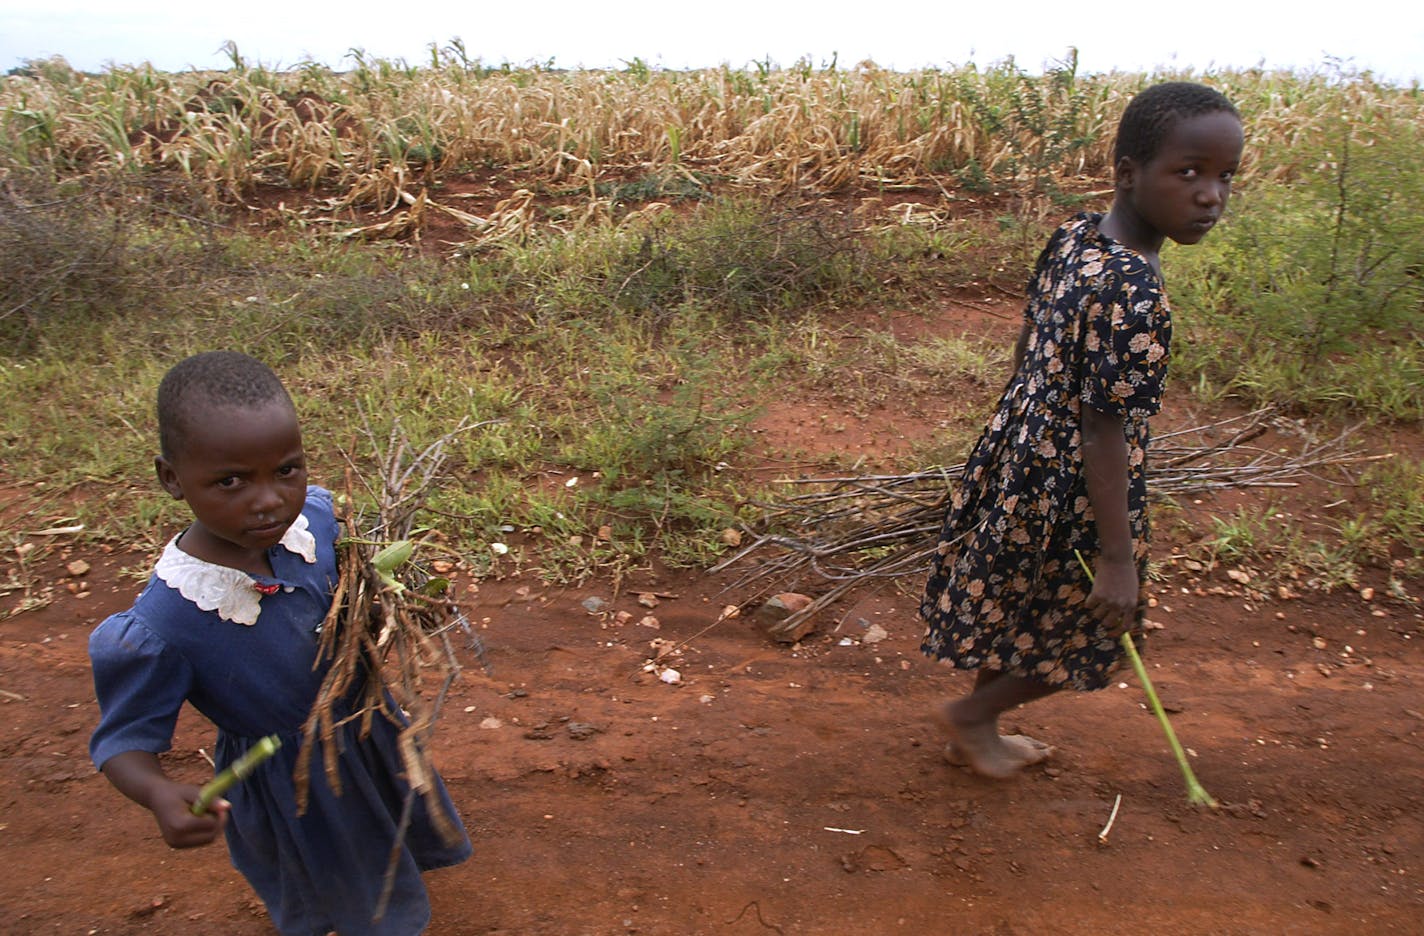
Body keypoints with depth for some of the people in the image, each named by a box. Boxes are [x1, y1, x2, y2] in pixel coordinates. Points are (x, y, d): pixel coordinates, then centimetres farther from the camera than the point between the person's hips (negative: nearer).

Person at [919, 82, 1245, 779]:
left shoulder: (1073, 237, -2)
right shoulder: (1132, 294, -28)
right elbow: (1105, 433, -25)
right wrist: (1118, 558, -19)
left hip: (1019, 454, 9)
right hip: (1069, 491, -9)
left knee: (1018, 610, 25)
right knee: (1086, 627, 16)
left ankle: (976, 734, 43)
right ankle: (970, 714, 32)